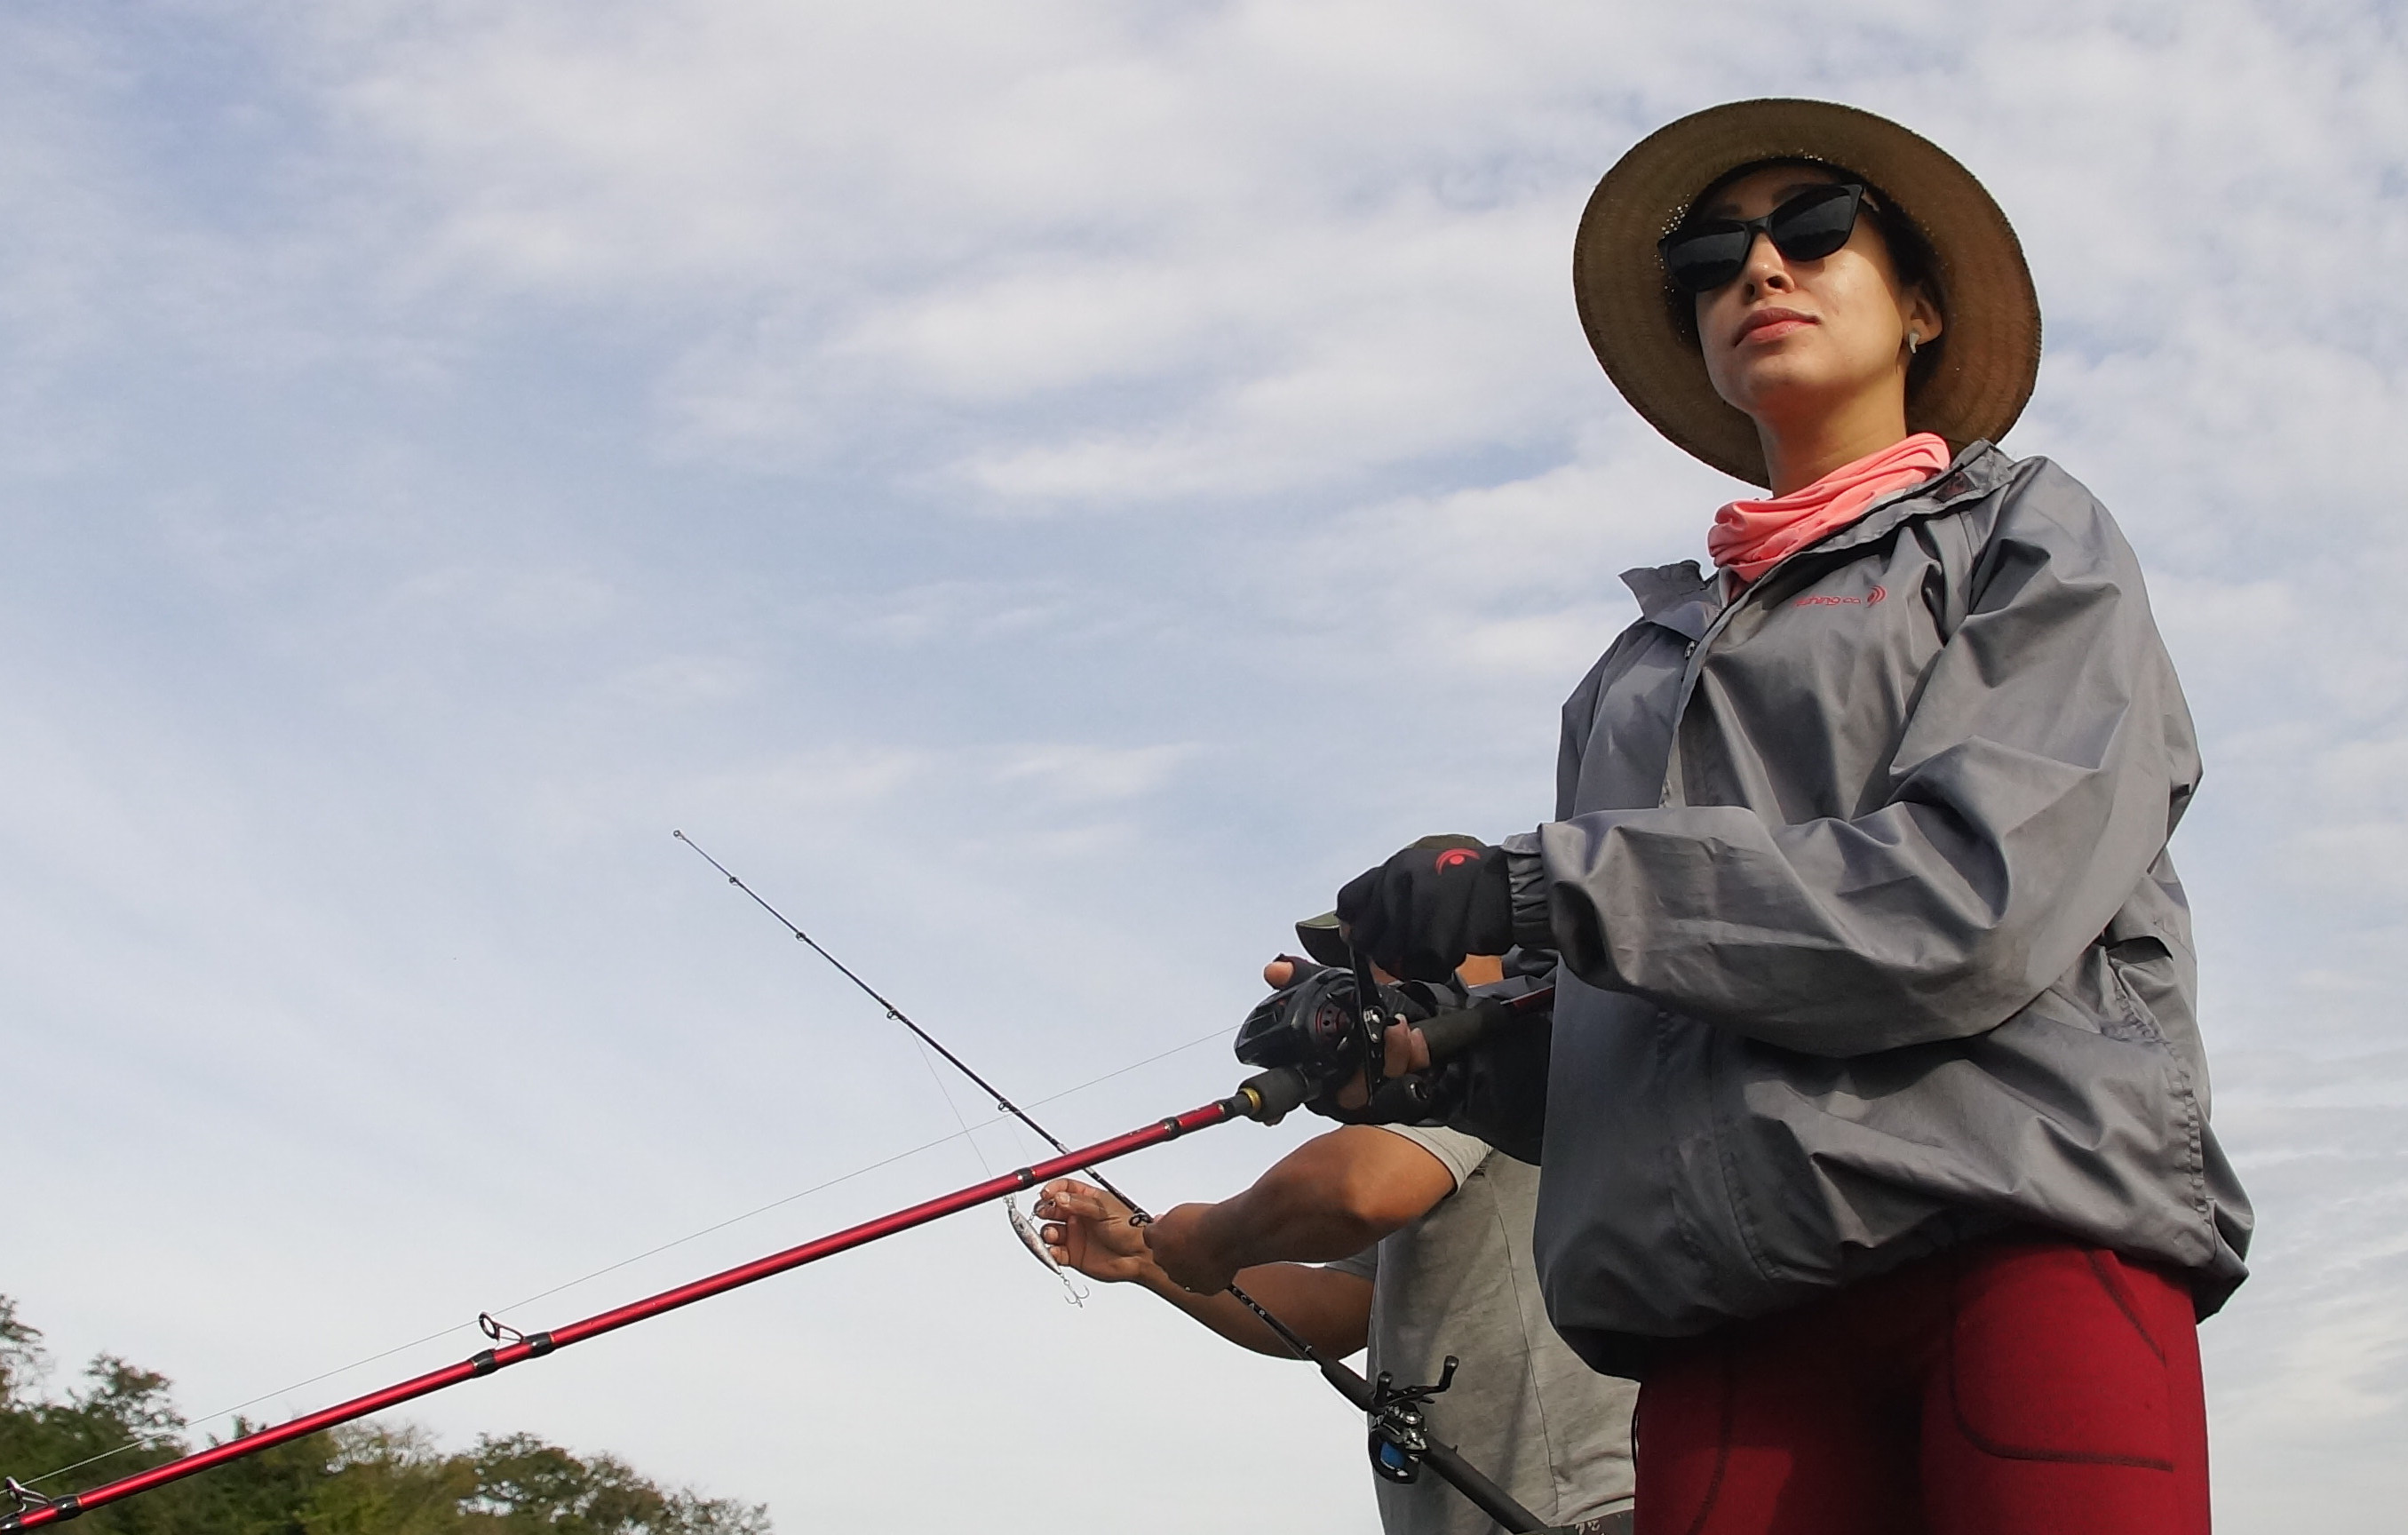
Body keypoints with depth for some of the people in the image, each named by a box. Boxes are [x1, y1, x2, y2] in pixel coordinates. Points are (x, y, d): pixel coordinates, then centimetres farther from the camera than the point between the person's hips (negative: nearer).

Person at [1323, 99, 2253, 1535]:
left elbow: (1972, 900, -8)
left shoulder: (2029, 538, 11)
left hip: (2026, 1242, -3)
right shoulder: (1647, 658, 24)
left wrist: (1538, 883, -8)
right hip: (1728, 1314, 4)